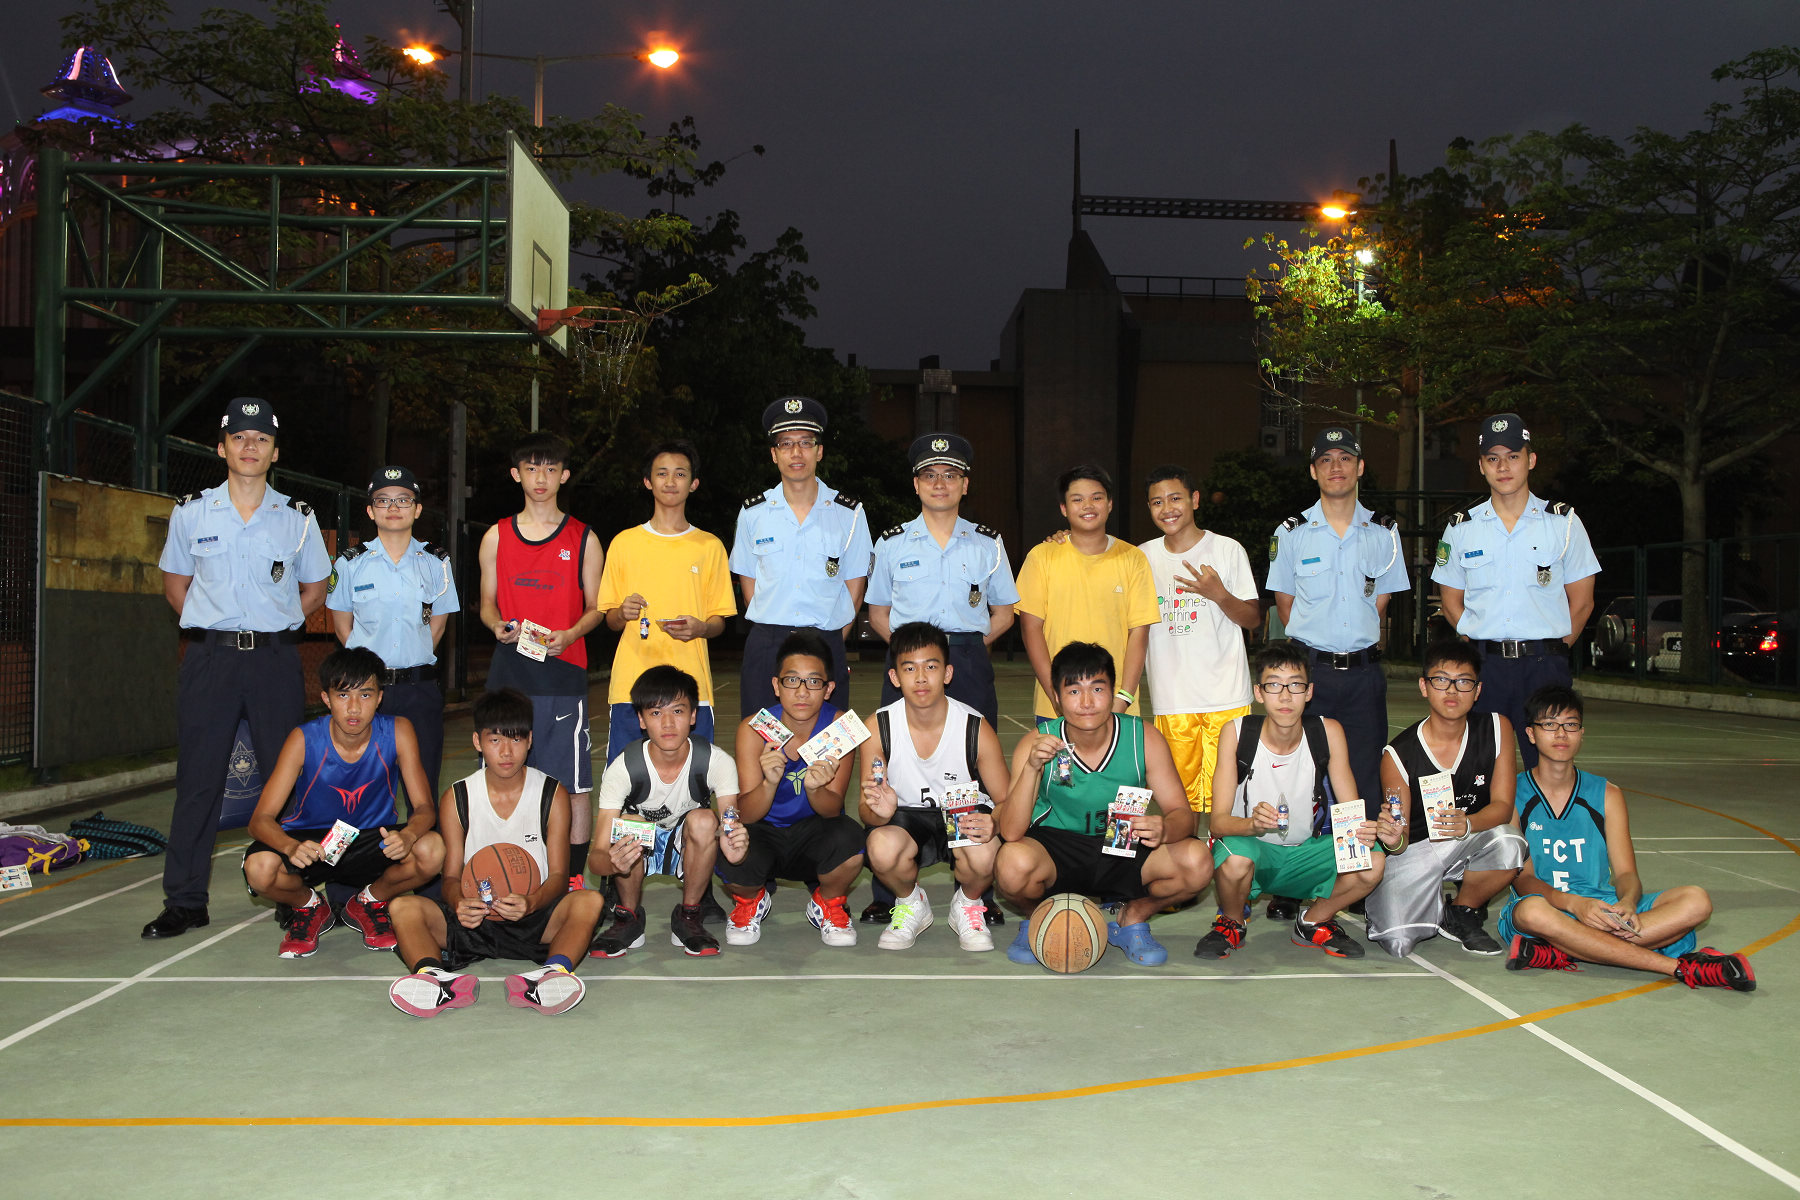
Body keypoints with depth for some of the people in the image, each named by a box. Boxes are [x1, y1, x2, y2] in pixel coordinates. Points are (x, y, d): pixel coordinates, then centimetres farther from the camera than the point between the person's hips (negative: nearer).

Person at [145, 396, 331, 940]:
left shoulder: (298, 517, 6)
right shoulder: (191, 513, 6)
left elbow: (314, 587, 16)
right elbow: (175, 583, 17)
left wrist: (277, 627, 7)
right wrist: (212, 628, 8)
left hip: (276, 657, 0)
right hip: (210, 656, 0)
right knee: (199, 778, 0)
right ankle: (185, 902, 7)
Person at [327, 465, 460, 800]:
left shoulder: (436, 562, 6)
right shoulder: (351, 563, 4)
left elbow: (437, 624, 11)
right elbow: (342, 625, 10)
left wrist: (415, 661, 2)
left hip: (420, 687, 1)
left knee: (423, 782, 0)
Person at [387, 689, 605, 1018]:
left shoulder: (553, 795, 2)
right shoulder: (457, 799, 5)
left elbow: (559, 875, -3)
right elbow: (451, 876, 1)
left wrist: (531, 902, -27)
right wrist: (459, 904, -24)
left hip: (534, 919, -1)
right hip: (473, 918, 1)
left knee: (589, 901, -29)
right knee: (403, 907, -24)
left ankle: (555, 970, -54)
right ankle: (436, 978, -51)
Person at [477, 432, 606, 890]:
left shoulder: (583, 539, 7)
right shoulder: (496, 537, 11)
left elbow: (596, 607, 9)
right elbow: (486, 603, 16)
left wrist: (570, 634, -11)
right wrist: (498, 626, -6)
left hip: (562, 673, -2)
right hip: (509, 673, 2)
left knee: (573, 783, -3)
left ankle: (573, 879, 7)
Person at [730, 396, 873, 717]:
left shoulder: (849, 513, 3)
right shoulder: (753, 512, 7)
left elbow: (854, 585, 6)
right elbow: (748, 581, 12)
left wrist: (831, 642, 0)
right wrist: (771, 634, 3)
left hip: (827, 649, -1)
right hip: (765, 649, 1)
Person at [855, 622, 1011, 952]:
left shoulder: (977, 729, -16)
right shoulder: (877, 728, -14)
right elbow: (865, 809, -10)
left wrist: (992, 822, -34)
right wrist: (880, 812, -37)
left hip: (965, 814, -1)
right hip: (906, 816, 1)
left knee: (984, 856, -35)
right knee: (882, 847, -34)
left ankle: (968, 905, 5)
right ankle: (911, 905, 3)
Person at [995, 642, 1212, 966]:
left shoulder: (1144, 739, -11)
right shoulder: (1036, 744, -15)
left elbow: (1183, 814, -9)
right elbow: (1011, 831, -23)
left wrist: (1164, 829, -34)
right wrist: (1031, 768, -38)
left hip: (1122, 853, 2)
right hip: (1055, 848, -2)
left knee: (1196, 862, -25)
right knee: (1013, 863, -35)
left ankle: (1132, 918, 8)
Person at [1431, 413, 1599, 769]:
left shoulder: (1564, 522, 7)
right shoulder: (1461, 528, 9)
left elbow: (1581, 602, 9)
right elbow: (1452, 603, 13)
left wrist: (1550, 652, 4)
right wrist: (1483, 648, 3)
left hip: (1544, 667, -1)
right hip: (1482, 665, 1)